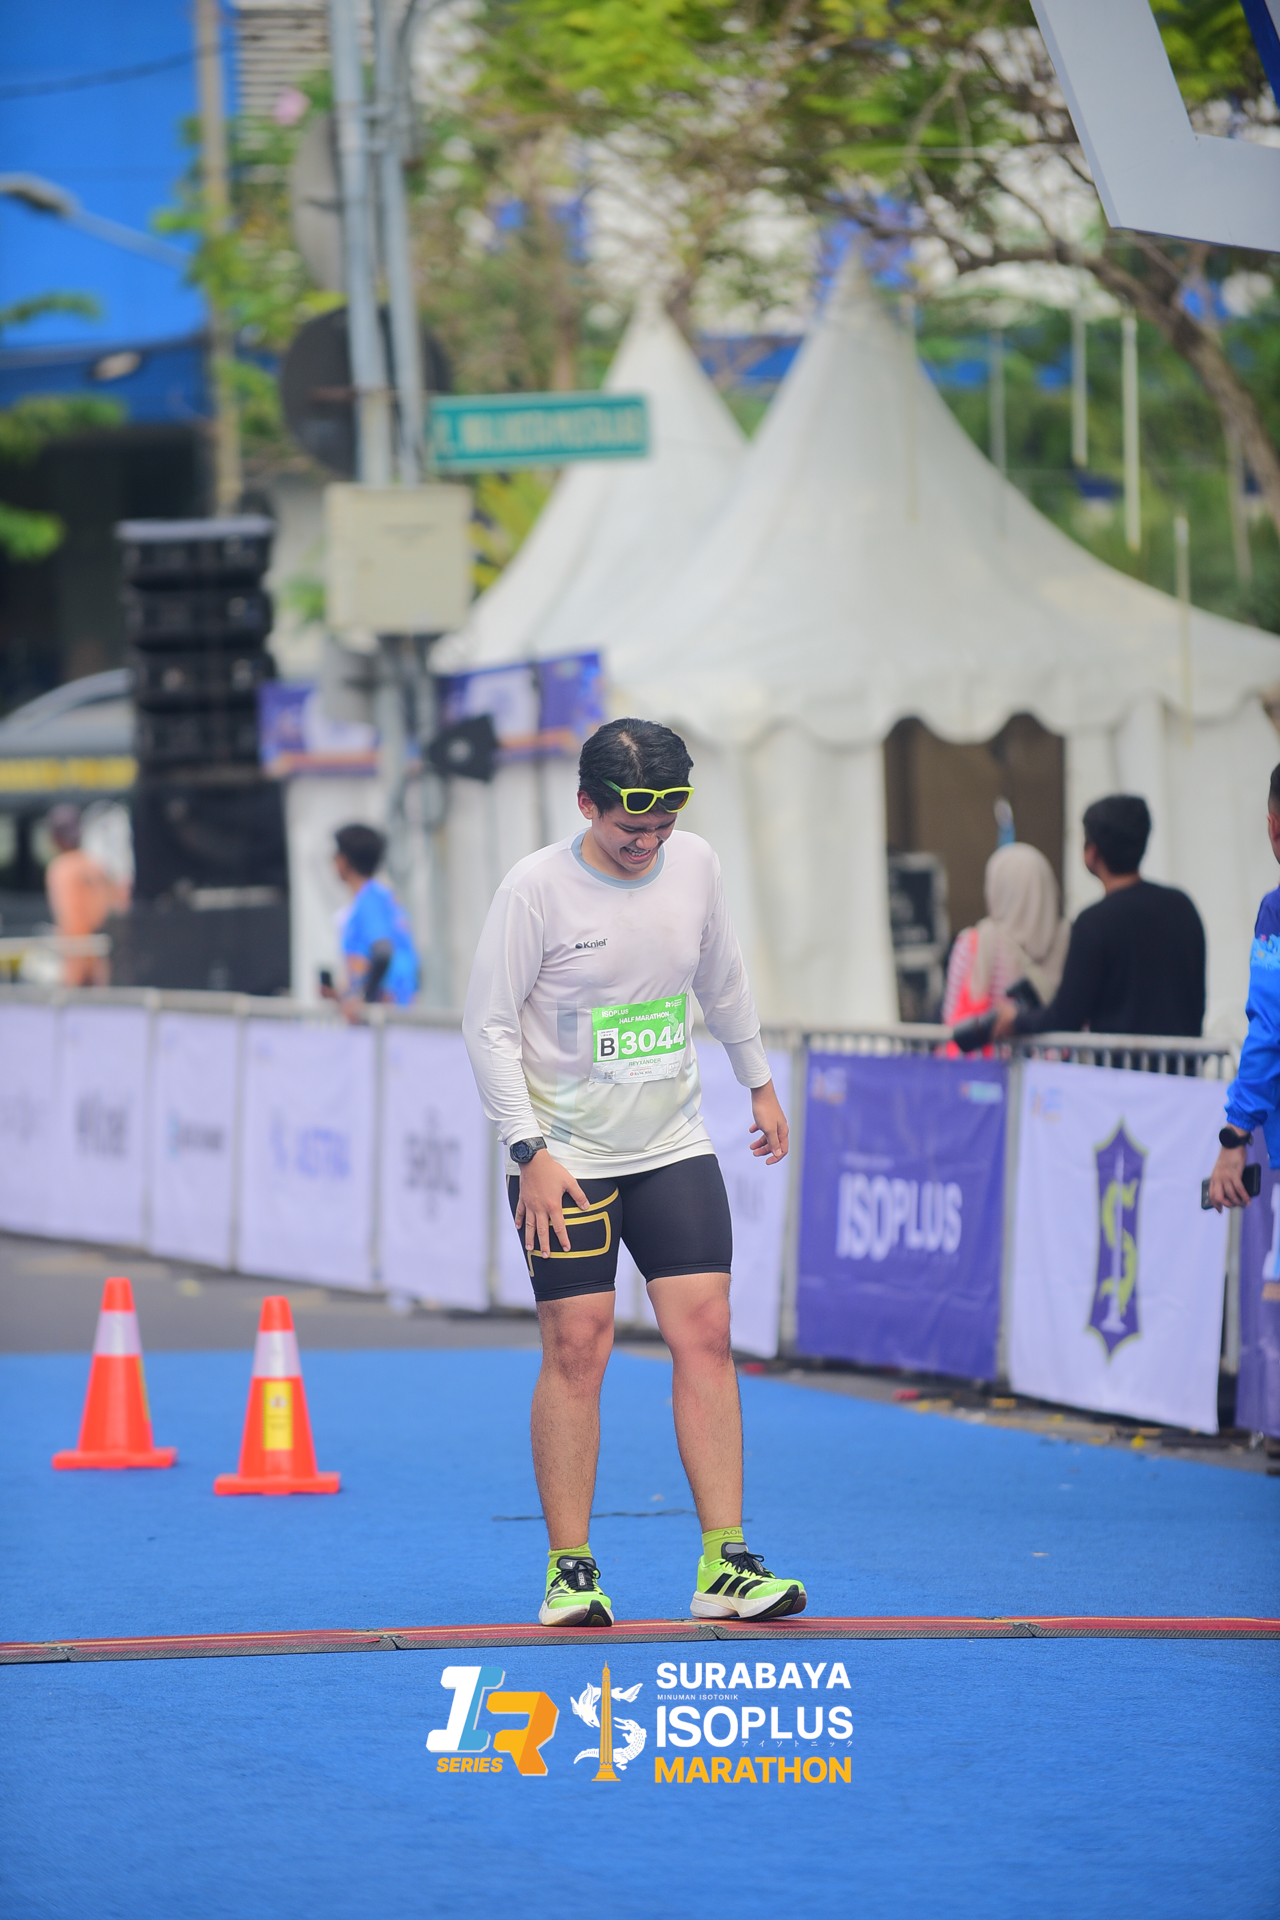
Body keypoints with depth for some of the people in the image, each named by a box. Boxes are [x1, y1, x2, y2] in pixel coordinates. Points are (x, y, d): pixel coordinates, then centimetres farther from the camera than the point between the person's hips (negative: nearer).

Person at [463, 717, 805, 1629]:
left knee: (706, 1335, -4)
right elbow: (489, 1026, -10)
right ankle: (570, 1571, 4)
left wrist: (760, 1082, 25)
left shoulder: (696, 865, 0)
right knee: (578, 1350, -5)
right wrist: (530, 1151, -16)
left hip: (674, 1146, 4)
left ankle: (726, 1565, -3)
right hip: (565, 1160, -4)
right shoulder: (536, 888, -14)